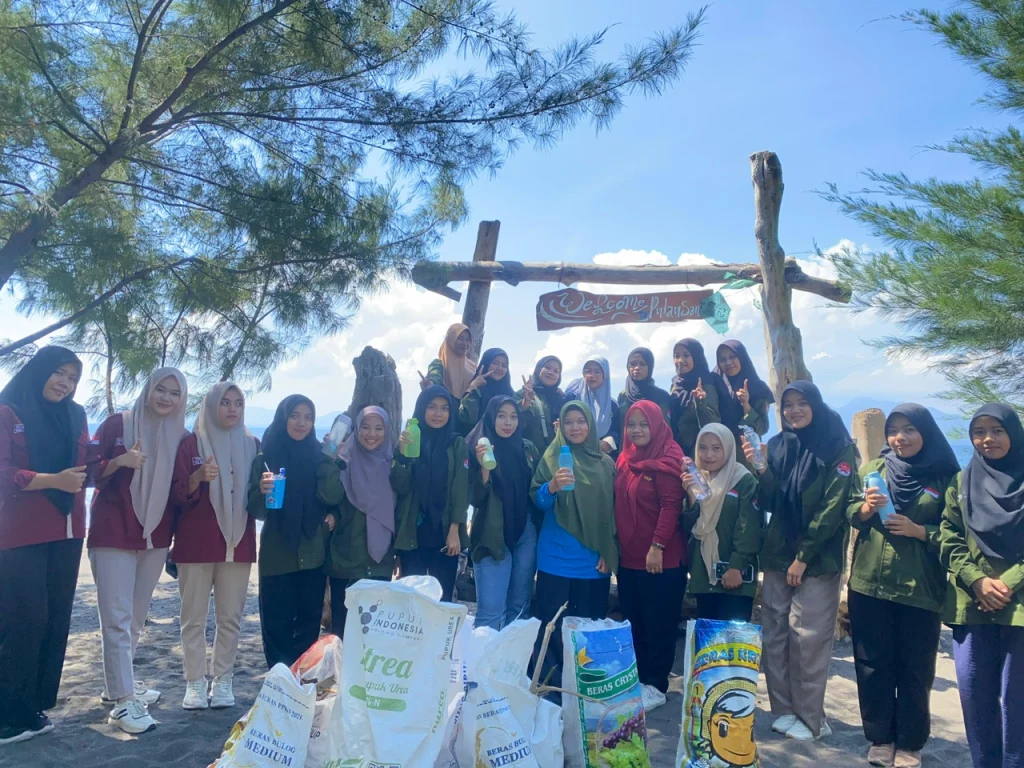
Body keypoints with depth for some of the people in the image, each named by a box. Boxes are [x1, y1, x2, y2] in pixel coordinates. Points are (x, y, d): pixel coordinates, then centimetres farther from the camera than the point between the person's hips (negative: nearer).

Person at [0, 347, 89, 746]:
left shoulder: (75, 415, 12)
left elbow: (88, 466, 9)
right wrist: (53, 479, -21)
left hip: (66, 533, 5)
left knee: (56, 619, 7)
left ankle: (35, 707, 17)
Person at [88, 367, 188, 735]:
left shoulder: (180, 436, 7)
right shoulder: (117, 424, -4)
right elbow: (89, 470, -5)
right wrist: (120, 461, -22)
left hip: (155, 535, 5)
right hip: (113, 533, -4)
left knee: (136, 616, 14)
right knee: (118, 616, -7)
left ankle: (118, 683, 29)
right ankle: (123, 701, -4)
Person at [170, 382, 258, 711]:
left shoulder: (252, 445, 9)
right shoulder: (191, 443, 1)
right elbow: (176, 495, -3)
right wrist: (198, 477, -23)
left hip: (237, 541, 2)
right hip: (196, 542, -2)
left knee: (230, 616, 4)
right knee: (194, 616, 2)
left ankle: (223, 680, 12)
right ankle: (195, 682, 12)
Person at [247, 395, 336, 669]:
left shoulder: (320, 458, 4)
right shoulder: (265, 459, -2)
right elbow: (256, 512, -6)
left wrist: (333, 515, -7)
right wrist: (262, 491, -26)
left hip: (313, 554, 2)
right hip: (276, 555, -2)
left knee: (309, 622, 7)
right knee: (277, 624, 2)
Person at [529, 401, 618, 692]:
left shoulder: (605, 463, 7)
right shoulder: (552, 457, 0)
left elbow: (612, 510, 11)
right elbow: (537, 501, -7)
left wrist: (608, 552, 4)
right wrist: (552, 486, -28)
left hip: (594, 560, 2)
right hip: (556, 559, -2)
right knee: (552, 624, 0)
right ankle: (548, 685, 13)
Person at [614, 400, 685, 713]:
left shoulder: (667, 460, -11)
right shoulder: (624, 460, 10)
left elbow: (671, 506, -17)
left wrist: (657, 546, -21)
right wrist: (612, 546, 10)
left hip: (661, 558, -7)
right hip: (628, 557, 7)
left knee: (658, 623, 5)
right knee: (633, 622, 15)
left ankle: (656, 685, 17)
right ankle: (637, 680, 28)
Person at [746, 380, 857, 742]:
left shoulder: (838, 448, -6)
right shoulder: (778, 445, 8)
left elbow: (833, 506, -11)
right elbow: (771, 502, 4)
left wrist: (803, 556, -12)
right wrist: (758, 469, -14)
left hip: (817, 558, -4)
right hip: (778, 554, 5)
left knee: (809, 638, -2)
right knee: (774, 634, 5)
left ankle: (810, 718, 11)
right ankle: (783, 710, 17)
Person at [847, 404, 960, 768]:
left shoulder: (945, 477, -2)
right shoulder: (873, 469, 7)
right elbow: (850, 513, 6)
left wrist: (920, 531, -18)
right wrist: (865, 508, -15)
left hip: (920, 589, -2)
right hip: (870, 583, 2)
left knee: (915, 669, 8)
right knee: (873, 664, 10)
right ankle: (880, 739, 24)